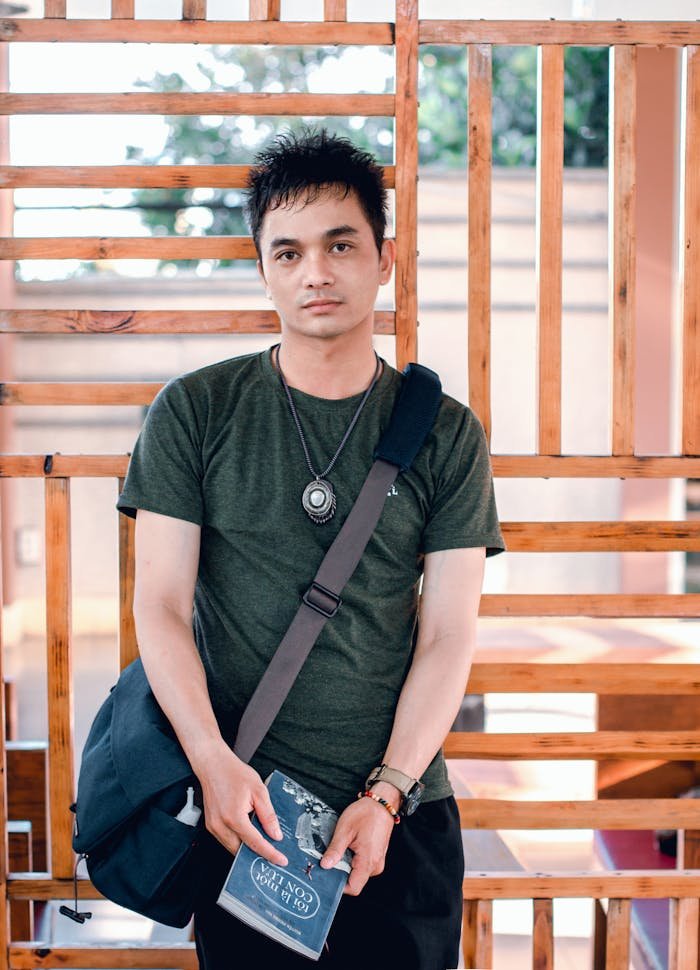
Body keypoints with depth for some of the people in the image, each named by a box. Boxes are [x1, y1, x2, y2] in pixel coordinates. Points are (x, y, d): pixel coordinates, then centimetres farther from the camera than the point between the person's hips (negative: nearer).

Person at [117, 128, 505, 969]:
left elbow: (448, 634, -2)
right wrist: (213, 759, -17)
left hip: (403, 817, 1)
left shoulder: (446, 435, 1)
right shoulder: (194, 413, -1)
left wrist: (386, 794, -12)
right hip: (241, 809, -1)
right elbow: (161, 605, -4)